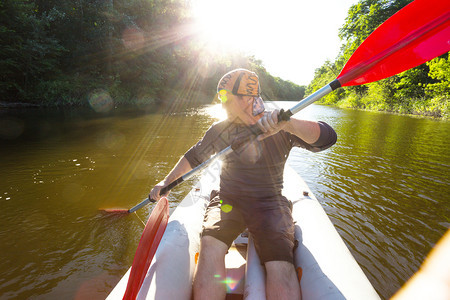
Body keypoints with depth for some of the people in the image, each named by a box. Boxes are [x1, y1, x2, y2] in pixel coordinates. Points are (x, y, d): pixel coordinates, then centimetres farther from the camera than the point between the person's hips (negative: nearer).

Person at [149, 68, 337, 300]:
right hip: (227, 200, 2)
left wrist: (287, 123, -35)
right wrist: (166, 182, 13)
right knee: (210, 245, -27)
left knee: (281, 267, -25)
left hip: (269, 203, -1)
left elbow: (327, 138, -16)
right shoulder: (219, 130, 5)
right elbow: (194, 157, 16)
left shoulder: (281, 128, -3)